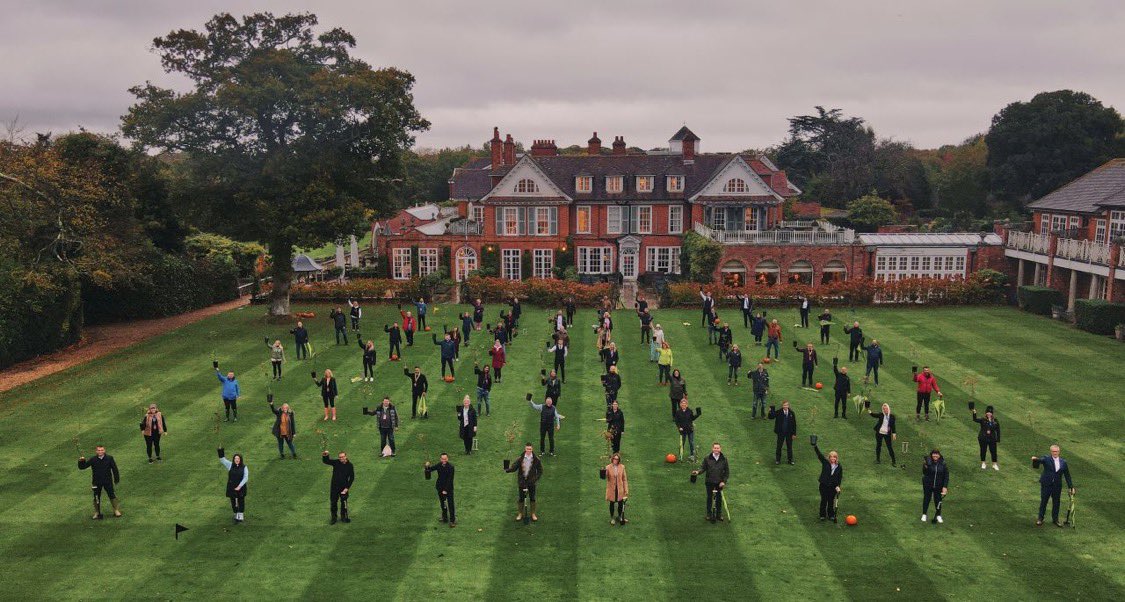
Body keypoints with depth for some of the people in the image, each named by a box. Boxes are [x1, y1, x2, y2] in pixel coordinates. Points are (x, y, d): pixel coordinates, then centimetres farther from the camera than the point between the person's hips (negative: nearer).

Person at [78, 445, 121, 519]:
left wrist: (116, 479, 2)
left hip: (108, 481, -1)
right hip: (96, 482, 1)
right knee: (96, 498, 9)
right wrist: (81, 461, -26)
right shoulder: (93, 460, -7)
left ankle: (116, 510, 16)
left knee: (112, 495, 3)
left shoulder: (109, 458, -7)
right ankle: (97, 513, 23)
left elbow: (114, 468, 0)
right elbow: (82, 467, -5)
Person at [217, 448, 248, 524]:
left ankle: (240, 516, 21)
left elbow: (245, 478, -8)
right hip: (231, 487, 1)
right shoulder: (230, 465, 1)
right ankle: (236, 516, 22)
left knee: (241, 502, 7)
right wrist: (221, 451, -19)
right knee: (233, 502, 8)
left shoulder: (244, 467, -4)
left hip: (241, 488, -1)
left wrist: (239, 486, -18)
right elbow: (222, 460, -5)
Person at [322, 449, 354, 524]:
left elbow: (352, 478, -5)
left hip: (344, 487, -1)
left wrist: (347, 488, -10)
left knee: (344, 502, 10)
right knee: (333, 503, 8)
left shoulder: (349, 465, -9)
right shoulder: (336, 462, -7)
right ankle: (334, 518, 24)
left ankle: (343, 516, 29)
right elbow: (326, 461, -13)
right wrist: (325, 456, -36)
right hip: (334, 487, 1)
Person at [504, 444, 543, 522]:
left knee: (532, 498, 8)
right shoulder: (520, 459, -6)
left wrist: (535, 479, -12)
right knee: (521, 498, 9)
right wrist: (507, 469, -26)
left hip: (531, 481, 0)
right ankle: (520, 514, 24)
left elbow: (540, 471, 0)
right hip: (522, 481, 0)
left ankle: (533, 514, 23)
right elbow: (513, 467, -6)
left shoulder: (536, 460, -7)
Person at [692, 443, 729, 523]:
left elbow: (727, 471, 2)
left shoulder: (724, 459, -4)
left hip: (719, 482, 1)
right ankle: (709, 514, 21)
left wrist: (724, 481, -6)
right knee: (710, 498, 9)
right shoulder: (707, 458, -6)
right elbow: (703, 468, -1)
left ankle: (719, 515, 24)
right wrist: (698, 471, -21)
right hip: (709, 482, -1)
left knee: (719, 498, 9)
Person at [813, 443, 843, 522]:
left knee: (831, 501, 10)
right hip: (824, 486, -1)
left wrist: (838, 486, -10)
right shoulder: (825, 463, -6)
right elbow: (819, 454, -17)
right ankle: (823, 515, 18)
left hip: (833, 487, 1)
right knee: (824, 500, 6)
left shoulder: (839, 467, -2)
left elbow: (840, 478, 3)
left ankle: (831, 515, 24)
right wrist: (814, 446, -31)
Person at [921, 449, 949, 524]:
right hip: (928, 484, -1)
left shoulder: (943, 464, -10)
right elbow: (924, 473, -17)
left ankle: (938, 515, 29)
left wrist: (945, 486, -9)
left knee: (938, 500, 10)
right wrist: (925, 467, -36)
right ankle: (924, 514, 27)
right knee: (926, 499, 11)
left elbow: (946, 476, -4)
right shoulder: (928, 462, -16)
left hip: (938, 485, 1)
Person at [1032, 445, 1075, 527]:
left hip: (1057, 486, 3)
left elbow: (1067, 475, 11)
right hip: (1046, 485, -3)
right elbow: (1040, 460, -24)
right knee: (1043, 502, 4)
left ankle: (1055, 519, 25)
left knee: (1056, 502, 9)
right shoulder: (1046, 459, -3)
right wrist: (1035, 459, -49)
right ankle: (1040, 519, 14)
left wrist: (1071, 487, 8)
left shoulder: (1063, 462, 6)